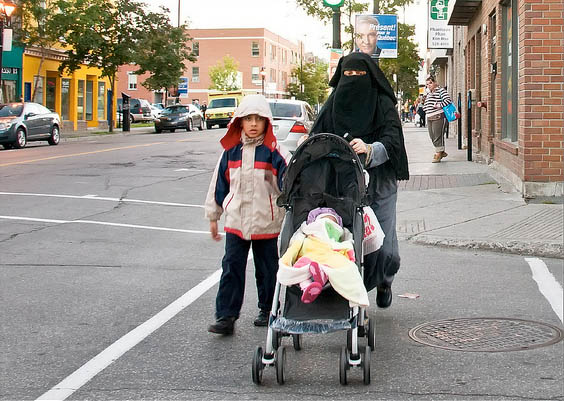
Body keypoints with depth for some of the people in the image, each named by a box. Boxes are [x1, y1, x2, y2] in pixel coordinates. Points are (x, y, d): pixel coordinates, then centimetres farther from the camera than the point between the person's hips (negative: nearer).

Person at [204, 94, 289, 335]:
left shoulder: (274, 152, -5)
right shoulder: (231, 151, 4)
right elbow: (219, 184, 12)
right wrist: (213, 216, 15)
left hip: (266, 223, -2)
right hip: (235, 221, 2)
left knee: (267, 269, 10)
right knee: (231, 268, -1)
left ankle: (267, 310, 27)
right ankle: (225, 315, 1)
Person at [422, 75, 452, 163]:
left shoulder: (441, 90, -5)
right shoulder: (429, 94, 21)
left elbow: (448, 100, -17)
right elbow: (426, 105, 30)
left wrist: (440, 105, -23)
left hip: (438, 117, -9)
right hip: (429, 118, 9)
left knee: (438, 136, -7)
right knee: (432, 136, 9)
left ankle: (438, 154, 0)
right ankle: (441, 152, 21)